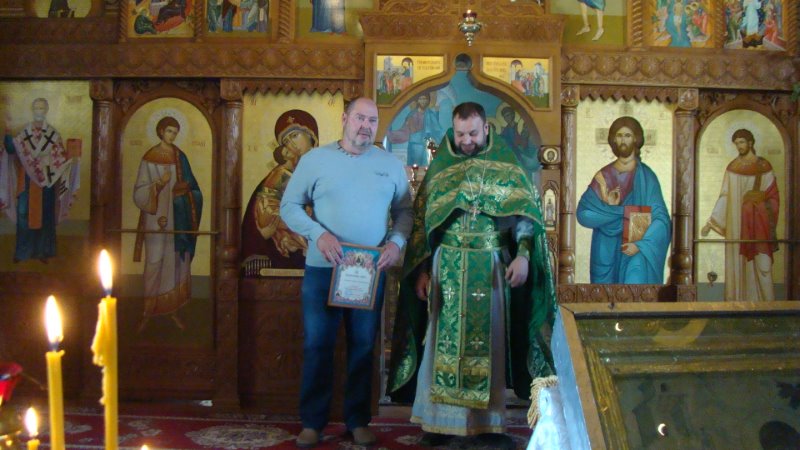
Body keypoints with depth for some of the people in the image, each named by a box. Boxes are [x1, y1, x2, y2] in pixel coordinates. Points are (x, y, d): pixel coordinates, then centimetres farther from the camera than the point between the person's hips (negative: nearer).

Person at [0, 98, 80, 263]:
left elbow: (62, 156, 1)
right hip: (28, 180, 1)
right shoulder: (25, 132, 5)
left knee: (45, 214, 3)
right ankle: (22, 251, 8)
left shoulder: (53, 134, 3)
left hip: (46, 180, -1)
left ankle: (43, 251, 11)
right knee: (25, 213, -2)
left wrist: (72, 154, -19)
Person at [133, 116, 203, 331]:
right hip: (156, 216, -4)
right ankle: (148, 310, 4)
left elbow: (189, 184, 13)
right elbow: (140, 192, -7)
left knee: (177, 260, 5)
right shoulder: (149, 158, -4)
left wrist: (183, 188, -9)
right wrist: (159, 183, -22)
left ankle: (173, 308, 13)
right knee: (155, 261, -5)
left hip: (177, 216, 4)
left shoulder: (179, 156, 8)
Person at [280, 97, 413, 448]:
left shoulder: (391, 165, 7)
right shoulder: (315, 159, 1)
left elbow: (404, 211, 9)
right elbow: (289, 206, 0)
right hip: (321, 269, -1)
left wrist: (396, 241, -10)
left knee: (363, 347, 9)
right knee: (317, 346, 3)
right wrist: (318, 234, -15)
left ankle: (358, 421, 20)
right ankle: (312, 422, 15)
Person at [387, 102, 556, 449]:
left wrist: (522, 254, -17)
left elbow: (526, 213, -1)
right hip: (446, 268, 1)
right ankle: (438, 420, 10)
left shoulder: (507, 169, 5)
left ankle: (489, 421, 11)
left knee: (489, 343, 3)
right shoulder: (439, 170, 9)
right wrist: (422, 270, 2)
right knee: (442, 343, 2)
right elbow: (420, 221, 9)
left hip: (490, 269, -1)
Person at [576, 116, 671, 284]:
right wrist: (609, 208, -15)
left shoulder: (646, 177, -2)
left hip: (636, 252, -3)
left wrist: (640, 244, -21)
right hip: (606, 253, 3)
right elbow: (582, 213, -1)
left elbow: (661, 219, -9)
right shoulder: (604, 176, 5)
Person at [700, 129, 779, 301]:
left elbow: (773, 197, 4)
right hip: (737, 225, 2)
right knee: (738, 266, 1)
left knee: (762, 265, -6)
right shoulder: (732, 167, 8)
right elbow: (724, 197, 7)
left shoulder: (763, 166, 3)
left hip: (758, 224, -2)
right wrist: (711, 222, 1)